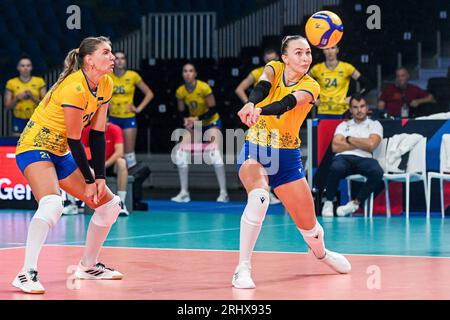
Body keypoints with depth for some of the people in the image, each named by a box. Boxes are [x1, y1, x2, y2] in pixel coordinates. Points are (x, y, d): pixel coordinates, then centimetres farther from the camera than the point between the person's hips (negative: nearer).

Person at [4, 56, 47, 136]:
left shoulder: (39, 81, 4)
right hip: (19, 120, 0)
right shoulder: (11, 83, 4)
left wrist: (33, 97, -13)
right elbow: (7, 105, 5)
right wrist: (17, 98, -13)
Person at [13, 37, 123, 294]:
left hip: (60, 153, 9)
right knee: (52, 204, -35)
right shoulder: (74, 88, -25)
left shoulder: (105, 85, 0)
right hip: (35, 147, -9)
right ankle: (27, 274, -35)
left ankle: (88, 266, 25)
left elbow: (98, 134, 3)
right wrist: (89, 180, -13)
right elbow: (74, 140, -21)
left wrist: (100, 177, -3)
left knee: (110, 204, 9)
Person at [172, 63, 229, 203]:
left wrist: (197, 119, -29)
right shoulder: (180, 92, -10)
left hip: (211, 123, -5)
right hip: (194, 124, 5)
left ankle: (223, 193, -13)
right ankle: (184, 193, 4)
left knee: (215, 155, -22)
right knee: (180, 154, -6)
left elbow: (213, 110, -20)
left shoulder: (204, 88, -23)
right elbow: (183, 112, 0)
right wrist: (187, 121, -20)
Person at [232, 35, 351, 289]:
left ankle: (321, 252, 44)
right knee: (259, 197, -33)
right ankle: (243, 269, -28)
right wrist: (251, 104, -51)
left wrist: (260, 111, -51)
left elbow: (287, 103, -30)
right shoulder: (274, 69, -5)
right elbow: (262, 87, -27)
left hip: (287, 157, 2)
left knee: (308, 225, 7)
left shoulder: (310, 87, -9)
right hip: (255, 149, -1)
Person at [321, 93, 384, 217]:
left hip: (364, 159, 0)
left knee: (377, 172, -37)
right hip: (343, 157, 0)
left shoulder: (375, 125, 18)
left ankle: (355, 203, -21)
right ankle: (328, 202, -14)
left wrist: (349, 139, 6)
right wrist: (361, 144, 5)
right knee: (336, 168, -39)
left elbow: (371, 145, -2)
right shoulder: (343, 125, 23)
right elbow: (335, 147, 5)